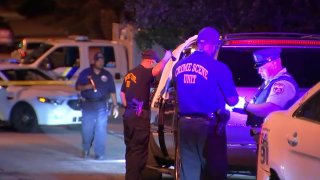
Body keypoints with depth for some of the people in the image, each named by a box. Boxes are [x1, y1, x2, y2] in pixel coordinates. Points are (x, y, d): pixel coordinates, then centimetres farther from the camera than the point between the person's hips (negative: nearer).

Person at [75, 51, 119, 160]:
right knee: (87, 130, 2)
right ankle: (86, 150, 24)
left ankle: (99, 154, -2)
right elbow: (78, 87, 6)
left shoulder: (107, 75, 9)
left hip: (101, 106, 0)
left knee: (101, 131, -6)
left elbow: (112, 92, 9)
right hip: (88, 105, 0)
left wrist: (115, 106, 4)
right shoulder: (85, 73, 6)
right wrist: (86, 87, -15)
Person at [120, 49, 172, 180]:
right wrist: (166, 58, -16)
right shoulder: (144, 73, -13)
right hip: (140, 116, -9)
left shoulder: (130, 74, 16)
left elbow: (122, 93, 23)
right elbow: (158, 69, -32)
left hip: (128, 115, 9)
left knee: (131, 149, 16)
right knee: (139, 150, -6)